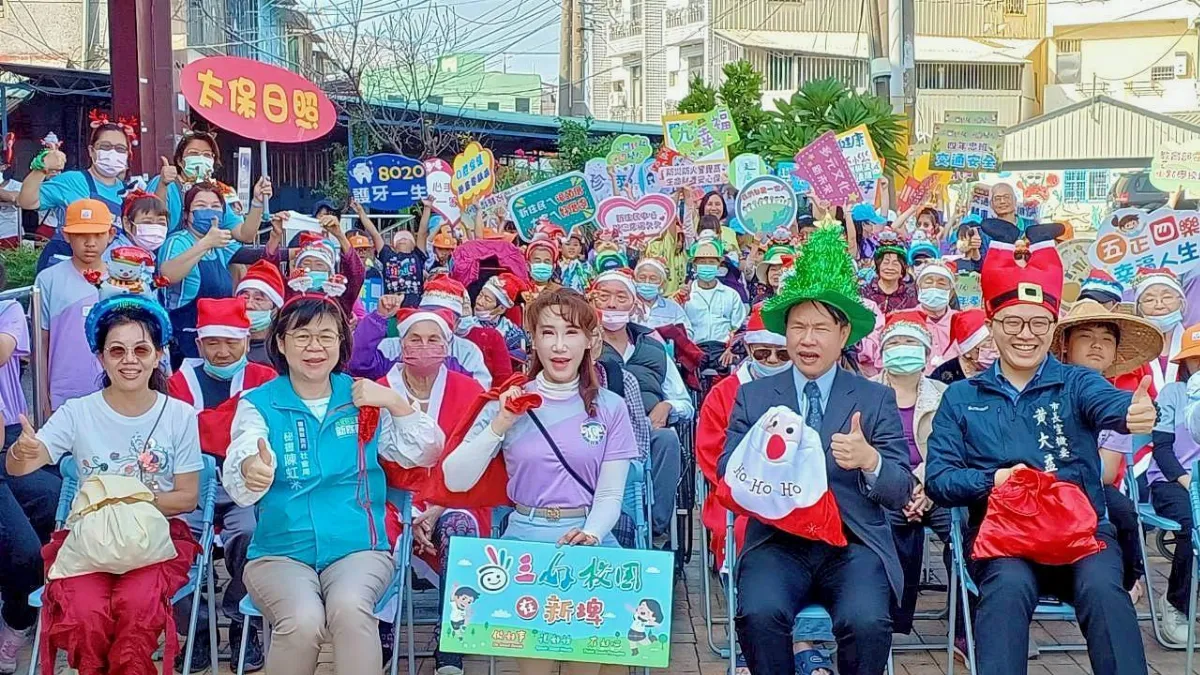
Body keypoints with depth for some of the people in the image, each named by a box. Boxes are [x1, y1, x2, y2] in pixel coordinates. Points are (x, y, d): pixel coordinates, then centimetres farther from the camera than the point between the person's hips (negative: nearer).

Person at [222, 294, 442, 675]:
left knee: (349, 608, -32)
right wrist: (250, 471, -40)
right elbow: (239, 482, -15)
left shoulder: (364, 399, 9)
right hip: (280, 552, -1)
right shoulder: (258, 404, 3)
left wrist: (396, 403, -10)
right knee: (303, 620, -30)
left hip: (358, 548, 1)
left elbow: (424, 454, 5)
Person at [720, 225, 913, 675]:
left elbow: (902, 492, 3)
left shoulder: (877, 399, 9)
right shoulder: (752, 396, 12)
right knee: (759, 614, -30)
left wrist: (870, 461, -19)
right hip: (776, 540, 0)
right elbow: (727, 473, 6)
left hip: (854, 543, 0)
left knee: (866, 622, -29)